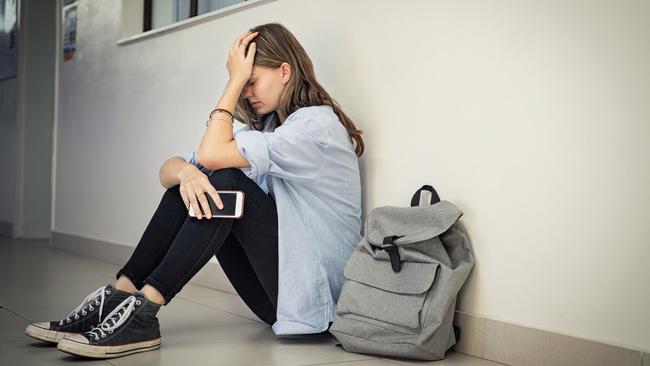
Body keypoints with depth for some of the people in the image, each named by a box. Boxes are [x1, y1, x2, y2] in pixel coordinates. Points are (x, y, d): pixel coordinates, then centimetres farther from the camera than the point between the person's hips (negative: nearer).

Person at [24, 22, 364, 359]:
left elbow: (212, 154, -23)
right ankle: (118, 296, -12)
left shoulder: (318, 122, -12)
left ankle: (142, 311, -26)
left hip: (310, 293, -7)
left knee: (227, 182, -24)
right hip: (273, 288, 7)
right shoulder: (264, 126, 13)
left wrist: (236, 79, -13)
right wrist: (185, 172, -22)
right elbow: (168, 169, 2)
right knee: (190, 180, -6)